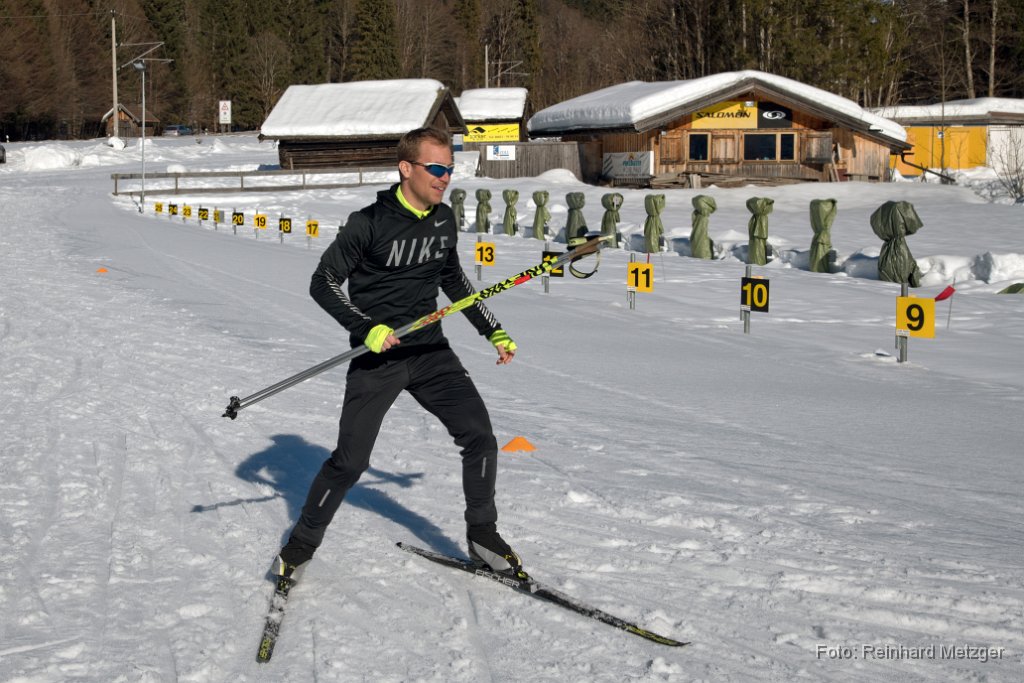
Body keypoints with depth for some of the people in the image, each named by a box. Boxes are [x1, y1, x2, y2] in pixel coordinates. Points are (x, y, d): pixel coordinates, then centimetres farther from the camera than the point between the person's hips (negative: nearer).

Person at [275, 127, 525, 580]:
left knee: (479, 436, -3)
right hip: (377, 356, -5)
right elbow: (323, 284, -9)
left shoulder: (444, 220, 4)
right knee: (350, 460, -6)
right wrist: (367, 328, -21)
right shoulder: (369, 224, -14)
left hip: (431, 351, 5)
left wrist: (493, 331, 18)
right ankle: (301, 545, 14)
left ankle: (482, 536, 15)